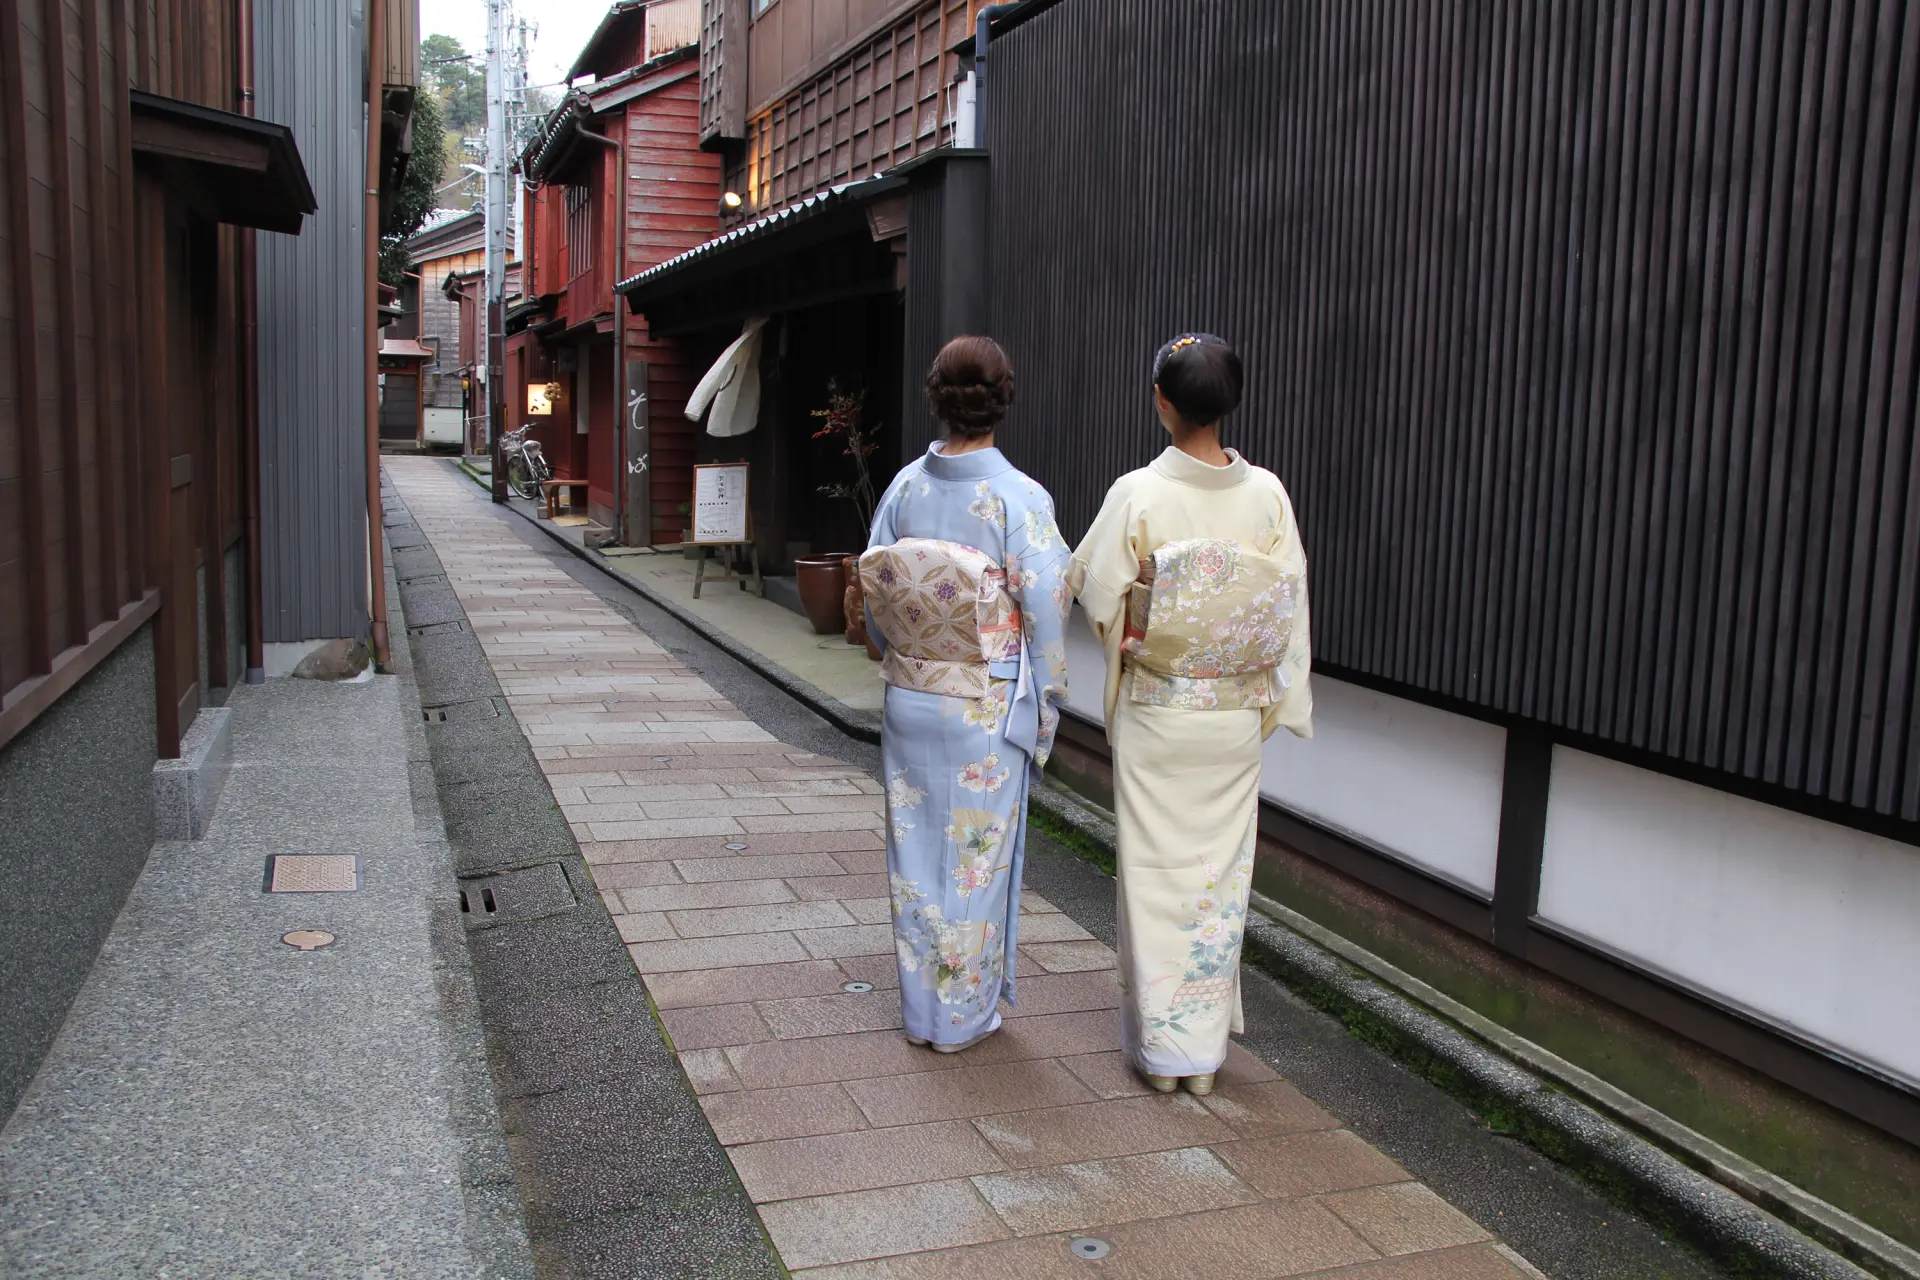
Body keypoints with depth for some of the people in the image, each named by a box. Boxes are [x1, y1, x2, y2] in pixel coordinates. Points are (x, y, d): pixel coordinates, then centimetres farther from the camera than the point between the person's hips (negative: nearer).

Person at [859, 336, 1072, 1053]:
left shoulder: (904, 487, -3)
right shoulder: (1020, 499, -15)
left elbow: (873, 597, 4)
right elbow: (1047, 616, -12)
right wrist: (1044, 709, 0)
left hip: (909, 700, 4)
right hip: (987, 710, -4)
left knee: (916, 851, 15)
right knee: (976, 857, 10)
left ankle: (920, 1009, 27)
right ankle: (964, 1015, 23)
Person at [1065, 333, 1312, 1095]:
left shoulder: (1138, 494, -14)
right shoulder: (1267, 494, -6)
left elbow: (1096, 592, -6)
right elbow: (1291, 608, -1)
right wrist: (1270, 695, 9)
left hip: (1155, 711, -3)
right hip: (1235, 716, 3)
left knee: (1156, 869, 9)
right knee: (1221, 872, 12)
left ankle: (1162, 1046, 17)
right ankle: (1206, 1048, 23)